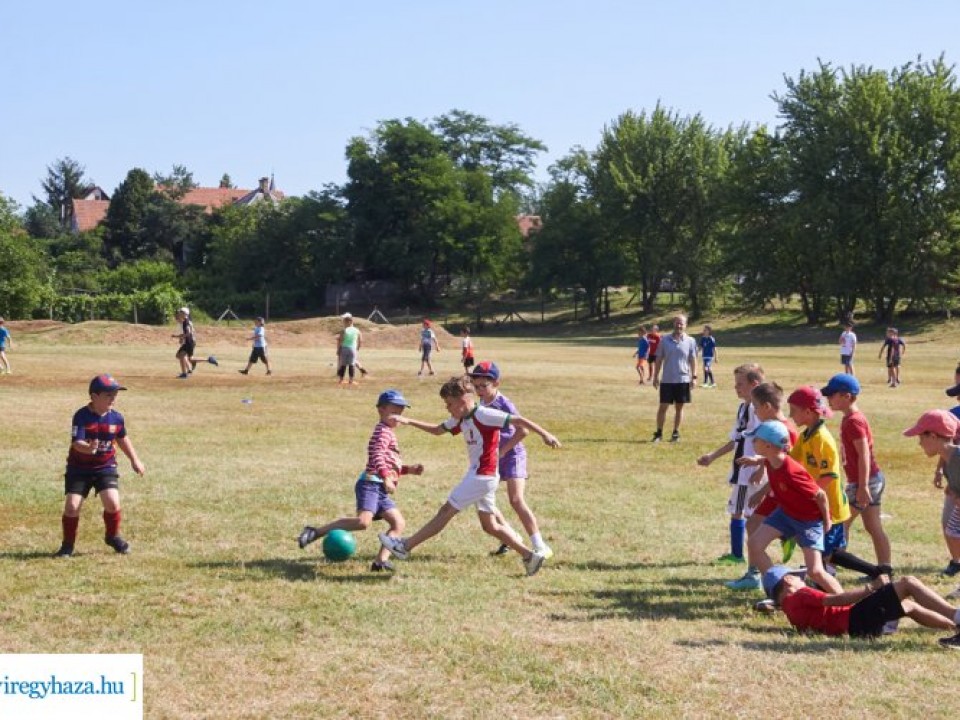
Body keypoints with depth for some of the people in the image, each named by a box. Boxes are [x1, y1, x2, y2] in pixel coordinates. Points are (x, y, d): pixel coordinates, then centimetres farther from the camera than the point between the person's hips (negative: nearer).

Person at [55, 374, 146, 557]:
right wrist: (88, 448, -50)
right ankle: (67, 544, 13)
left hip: (106, 467, 2)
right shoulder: (81, 416, -17)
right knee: (71, 506, -9)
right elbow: (77, 442, -27)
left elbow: (123, 439, 15)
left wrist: (135, 460, 23)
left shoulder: (116, 417, -4)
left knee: (112, 503, -15)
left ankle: (112, 536, 14)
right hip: (79, 468, -2)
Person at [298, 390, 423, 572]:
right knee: (363, 521, -26)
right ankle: (315, 532, -22)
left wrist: (408, 469, 26)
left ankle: (381, 560, -3)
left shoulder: (389, 434, 27)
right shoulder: (382, 431, -4)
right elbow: (377, 456, -20)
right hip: (371, 484, -10)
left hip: (381, 491, 10)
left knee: (399, 523, 4)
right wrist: (387, 478, -31)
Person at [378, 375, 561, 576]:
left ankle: (405, 546, 2)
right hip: (479, 475, 10)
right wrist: (408, 421, 14)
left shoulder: (483, 415, -15)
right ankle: (529, 555, 13)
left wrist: (544, 434, -23)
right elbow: (437, 430, 24)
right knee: (490, 526, 12)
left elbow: (519, 420, -17)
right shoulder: (460, 420, 10)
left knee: (446, 511, -3)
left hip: (482, 476, -10)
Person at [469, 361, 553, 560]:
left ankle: (541, 547, -17)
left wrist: (503, 450, -21)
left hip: (512, 455, -8)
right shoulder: (481, 404, 4)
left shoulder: (504, 404, -18)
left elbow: (523, 430, -24)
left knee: (516, 500, -19)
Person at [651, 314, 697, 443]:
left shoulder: (690, 341, 0)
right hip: (667, 380, 0)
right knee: (663, 407, 1)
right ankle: (659, 433, 9)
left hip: (683, 380, 0)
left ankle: (676, 433, 18)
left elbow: (693, 360, 3)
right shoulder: (664, 340, 1)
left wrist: (694, 377, -3)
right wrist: (656, 376, 1)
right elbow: (659, 359, 4)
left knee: (679, 407, 8)